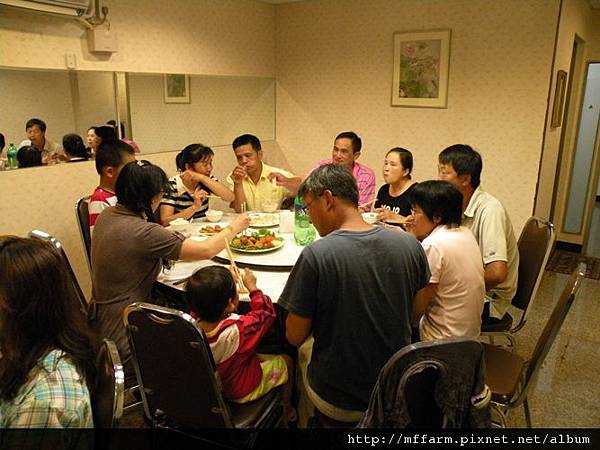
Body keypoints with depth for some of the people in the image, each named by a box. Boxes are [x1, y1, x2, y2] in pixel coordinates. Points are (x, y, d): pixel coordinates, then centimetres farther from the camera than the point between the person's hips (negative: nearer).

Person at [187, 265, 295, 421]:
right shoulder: (240, 329, -39)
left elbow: (202, 302, -1)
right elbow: (266, 312, -20)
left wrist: (223, 285, 2)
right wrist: (252, 286, -10)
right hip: (243, 393, -5)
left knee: (256, 355, 27)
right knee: (287, 361, 15)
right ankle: (286, 410, 37)